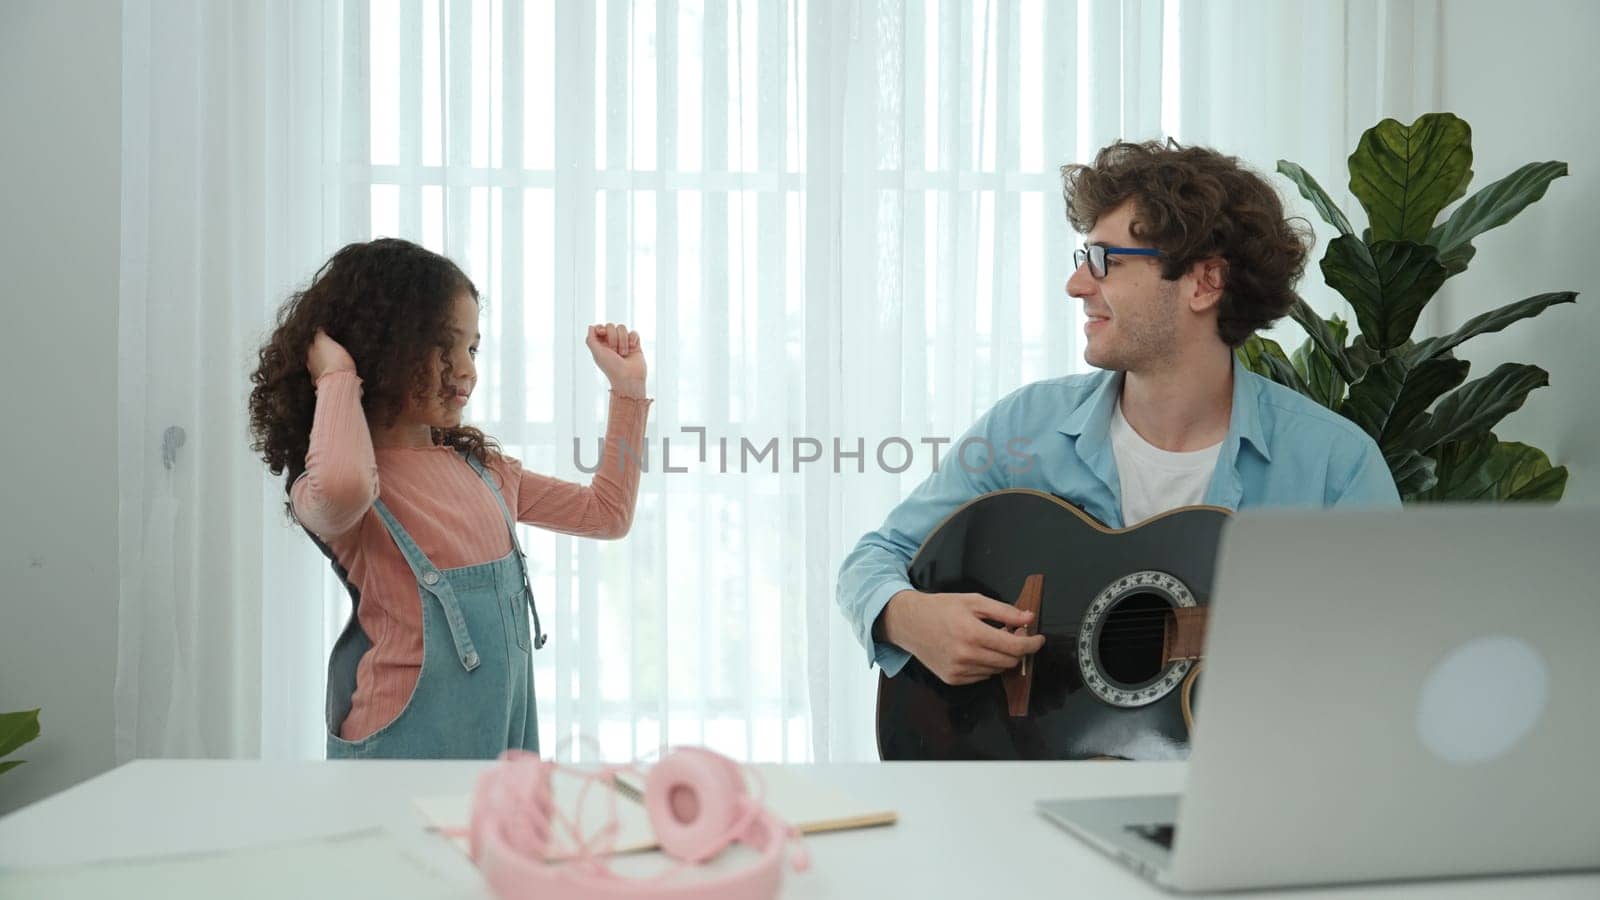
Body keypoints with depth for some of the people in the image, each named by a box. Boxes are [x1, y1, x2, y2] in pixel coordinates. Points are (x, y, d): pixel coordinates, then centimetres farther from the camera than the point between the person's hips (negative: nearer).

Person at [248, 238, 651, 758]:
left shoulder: (482, 467, 8)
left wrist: (627, 387, 11)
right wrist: (337, 377, -22)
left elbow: (606, 513, 17)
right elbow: (343, 487, -40)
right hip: (404, 747, -7)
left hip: (504, 739, 7)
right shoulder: (322, 490, -13)